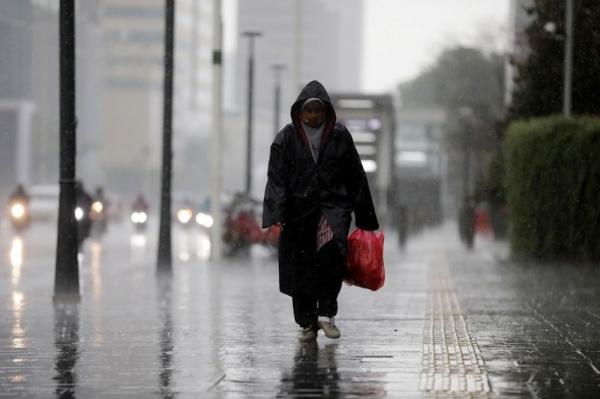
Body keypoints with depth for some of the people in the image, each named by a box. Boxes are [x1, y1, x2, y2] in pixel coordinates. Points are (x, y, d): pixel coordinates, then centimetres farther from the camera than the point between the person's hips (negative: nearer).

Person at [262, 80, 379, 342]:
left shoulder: (340, 136, 5)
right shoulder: (286, 139, 3)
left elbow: (356, 177, 9)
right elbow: (277, 178, -3)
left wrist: (364, 217, 8)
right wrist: (277, 213, -15)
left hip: (333, 205, -1)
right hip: (299, 210, 1)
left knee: (332, 250, -24)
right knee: (301, 269, 1)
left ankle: (326, 313, -14)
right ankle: (307, 323, 14)